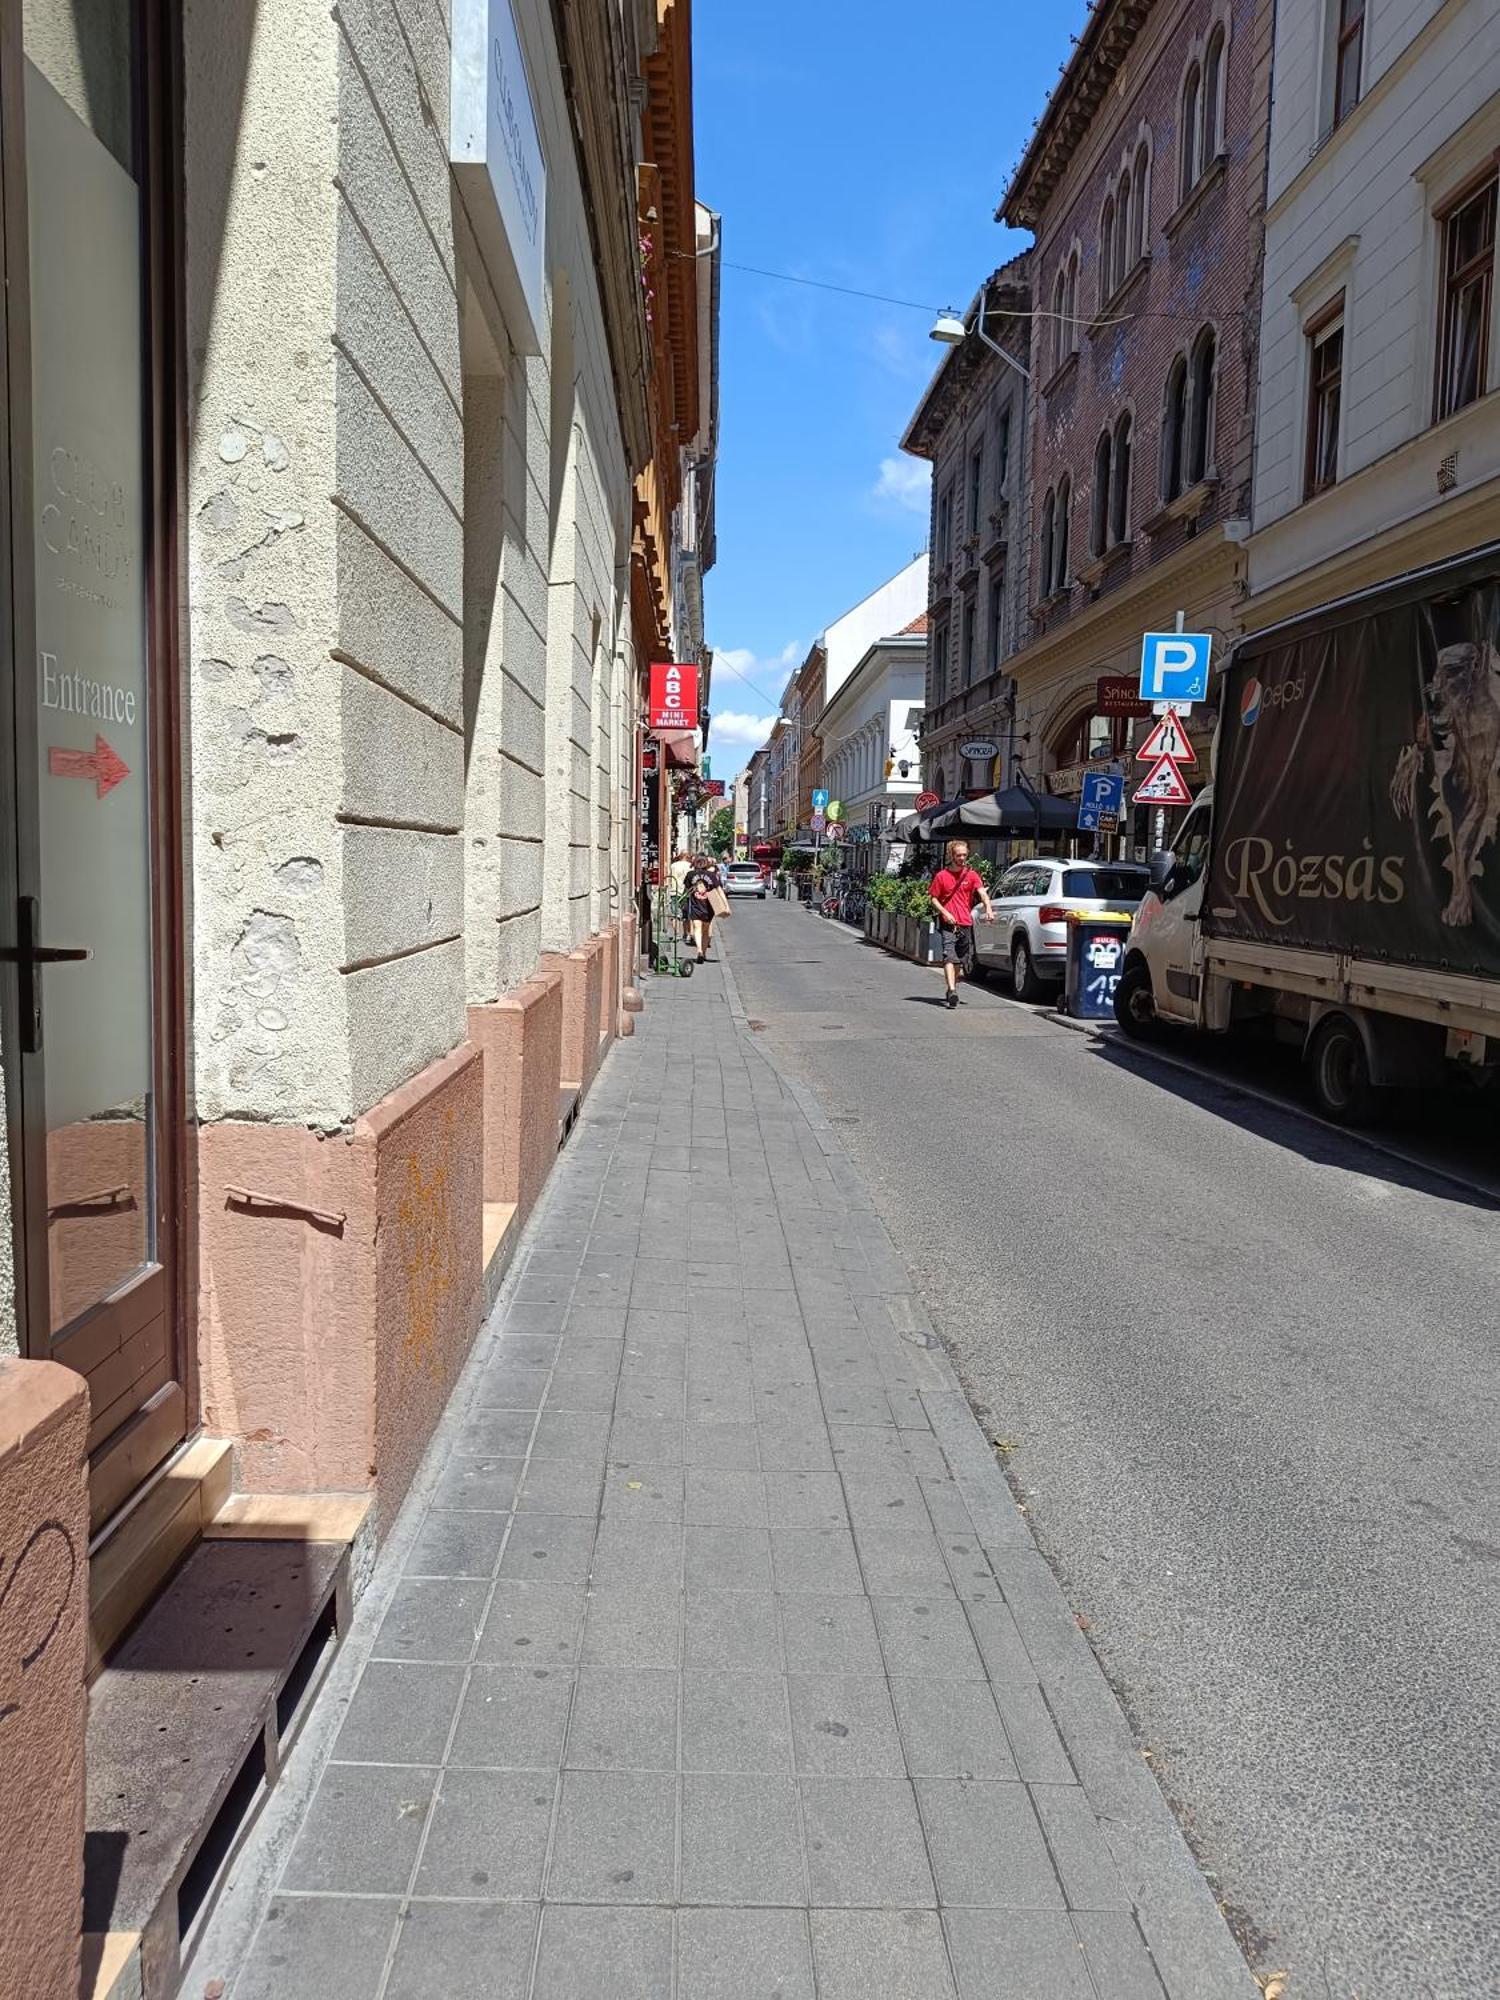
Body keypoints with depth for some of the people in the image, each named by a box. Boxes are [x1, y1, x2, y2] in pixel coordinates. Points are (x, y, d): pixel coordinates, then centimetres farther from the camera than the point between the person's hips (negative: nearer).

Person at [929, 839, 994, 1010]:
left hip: (966, 924, 3)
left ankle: (952, 989, 29)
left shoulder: (971, 875, 5)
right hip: (947, 924, -3)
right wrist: (945, 913, -12)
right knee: (949, 957, -16)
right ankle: (952, 991, -27)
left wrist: (988, 908, -26)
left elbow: (982, 892, -8)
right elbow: (934, 899, 5)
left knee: (959, 960, 12)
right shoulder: (941, 876, 1)